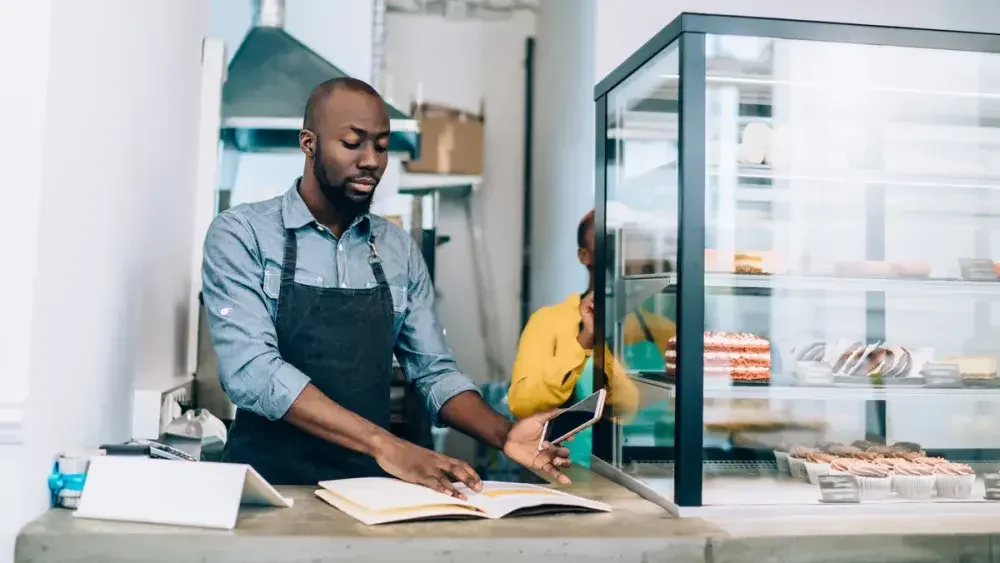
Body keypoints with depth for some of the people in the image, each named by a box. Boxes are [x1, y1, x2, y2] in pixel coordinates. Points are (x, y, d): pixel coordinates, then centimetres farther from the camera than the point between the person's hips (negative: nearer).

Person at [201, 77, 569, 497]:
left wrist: (504, 435, -11)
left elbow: (434, 371, 8)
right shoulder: (240, 234, -6)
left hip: (369, 482, 3)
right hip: (270, 480, -3)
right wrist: (384, 444, -27)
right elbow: (251, 370, -18)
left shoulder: (400, 250, 8)